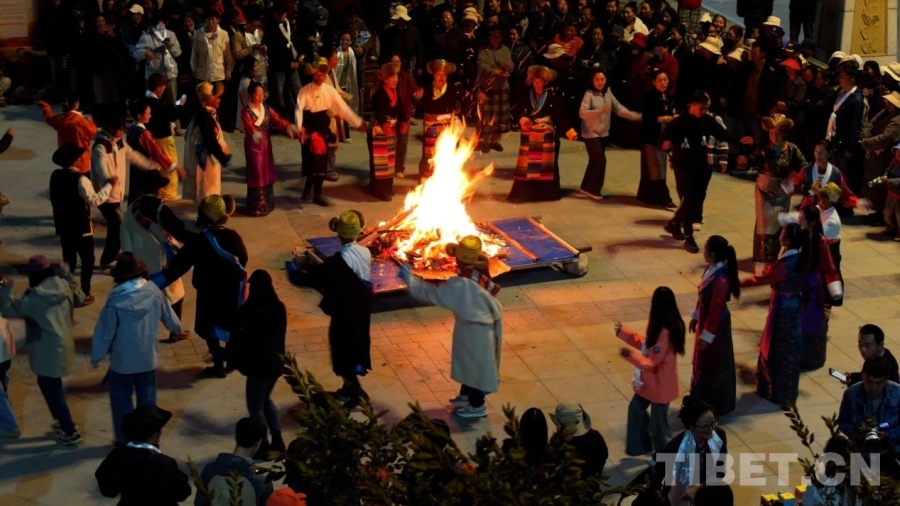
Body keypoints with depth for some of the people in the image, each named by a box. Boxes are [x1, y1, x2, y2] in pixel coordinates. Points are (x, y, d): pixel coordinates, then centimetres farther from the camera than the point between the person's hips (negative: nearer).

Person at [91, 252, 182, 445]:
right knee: (147, 398, 18)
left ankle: (126, 440, 19)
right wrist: (178, 329, 26)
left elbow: (104, 332, -15)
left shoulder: (116, 301, -22)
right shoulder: (154, 291, -12)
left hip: (123, 361, -4)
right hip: (149, 358, 4)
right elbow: (170, 318, 3)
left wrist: (96, 357, 1)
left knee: (121, 398, 15)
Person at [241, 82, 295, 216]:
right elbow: (249, 127, -31)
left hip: (266, 143, 7)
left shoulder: (267, 108, 4)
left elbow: (278, 120, -5)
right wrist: (255, 135, -54)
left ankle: (267, 203, 29)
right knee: (257, 174, -3)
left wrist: (289, 126, -24)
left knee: (268, 172, 15)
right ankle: (256, 206, 6)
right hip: (253, 145, -7)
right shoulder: (246, 112, -16)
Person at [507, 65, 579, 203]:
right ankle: (523, 193, 6)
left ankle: (546, 191, 21)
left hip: (547, 137, 0)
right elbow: (517, 112, -1)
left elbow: (560, 115, -12)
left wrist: (568, 130, -22)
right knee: (527, 165, 1)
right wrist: (521, 119, -22)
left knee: (547, 164, 10)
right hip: (529, 136, 1)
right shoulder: (526, 96, -3)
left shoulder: (552, 97, -7)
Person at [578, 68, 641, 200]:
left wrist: (636, 116, -3)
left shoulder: (608, 93, 3)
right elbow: (582, 113, -25)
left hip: (603, 133, 7)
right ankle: (593, 189, 6)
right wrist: (600, 110, -35)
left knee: (595, 161, 13)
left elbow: (618, 108, 6)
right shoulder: (589, 94, -16)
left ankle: (586, 187, 26)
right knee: (600, 160, -8)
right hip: (591, 133, -7)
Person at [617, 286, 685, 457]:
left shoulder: (665, 332, -31)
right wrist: (624, 332, 13)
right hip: (650, 381, 10)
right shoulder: (661, 327, -1)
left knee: (658, 422, 7)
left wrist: (631, 355, -40)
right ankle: (641, 446, 37)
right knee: (636, 409, 21)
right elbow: (647, 345, 11)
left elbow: (652, 362, -27)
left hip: (660, 384, -10)